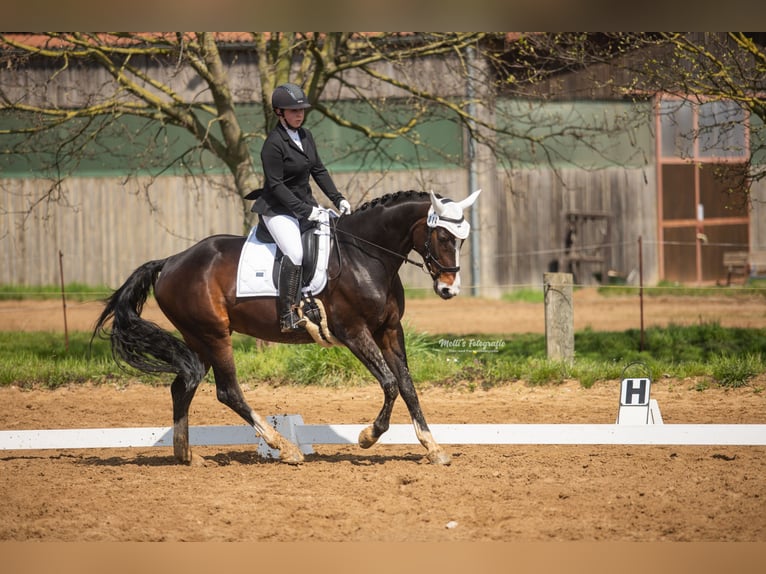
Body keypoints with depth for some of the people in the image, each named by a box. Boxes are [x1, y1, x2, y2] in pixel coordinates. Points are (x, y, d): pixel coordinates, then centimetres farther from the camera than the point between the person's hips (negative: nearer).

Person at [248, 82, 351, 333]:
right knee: (294, 253, -27)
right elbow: (276, 185, -19)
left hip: (305, 204, 9)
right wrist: (304, 210, -21)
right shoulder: (274, 143, -17)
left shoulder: (305, 136, 8)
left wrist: (338, 199, 5)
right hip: (278, 209, -9)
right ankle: (288, 316, -26)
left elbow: (319, 171, 15)